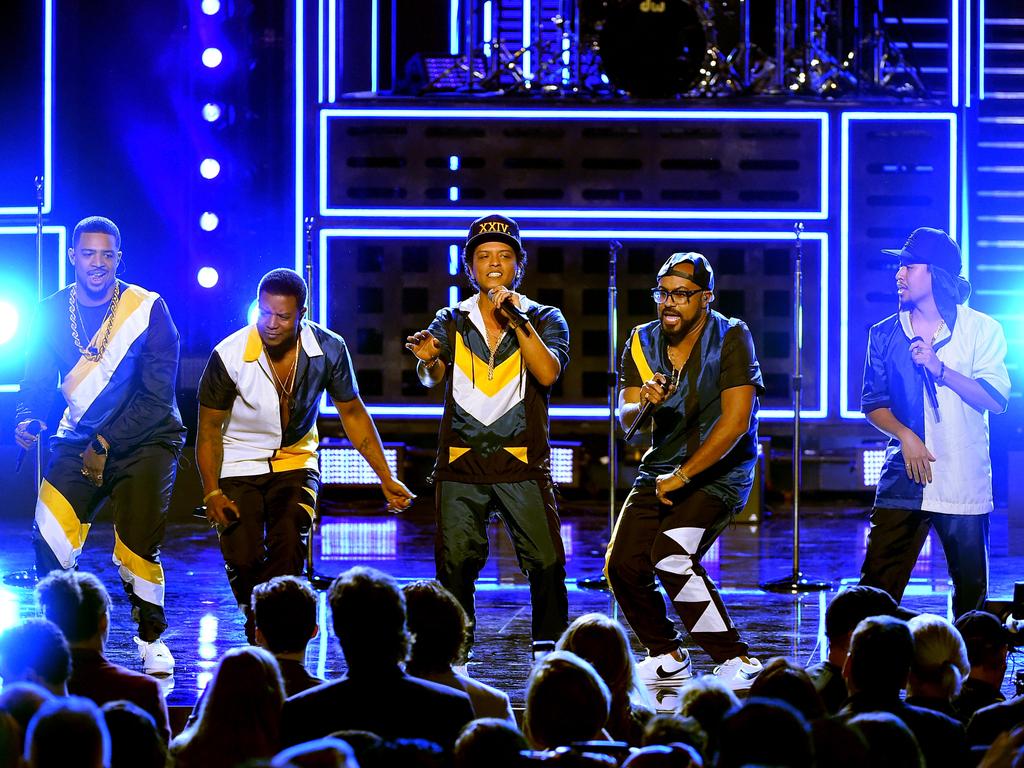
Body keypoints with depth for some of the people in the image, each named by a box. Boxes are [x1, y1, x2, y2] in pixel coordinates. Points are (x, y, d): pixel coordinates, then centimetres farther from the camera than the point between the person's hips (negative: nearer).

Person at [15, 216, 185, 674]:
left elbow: (158, 396, -12)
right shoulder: (52, 313, 0)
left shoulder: (148, 310, -11)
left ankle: (152, 638, 11)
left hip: (144, 439, -3)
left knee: (137, 547, -14)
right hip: (79, 442, 3)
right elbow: (38, 382, 7)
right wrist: (28, 420, -15)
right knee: (48, 540, -12)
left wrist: (107, 444, -17)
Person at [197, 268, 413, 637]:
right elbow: (209, 427, -9)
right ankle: (259, 634, 15)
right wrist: (211, 492, -18)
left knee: (289, 547, -22)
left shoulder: (329, 350, -14)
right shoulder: (229, 355, -20)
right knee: (243, 559, -13)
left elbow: (352, 413, 0)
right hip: (238, 466, -1)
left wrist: (386, 478, -2)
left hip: (295, 461, 1)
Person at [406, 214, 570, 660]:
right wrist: (427, 360, -31)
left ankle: (549, 652, 4)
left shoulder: (544, 319, 7)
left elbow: (548, 373, -10)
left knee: (546, 562, -9)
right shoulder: (451, 322, 10)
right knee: (455, 562, -4)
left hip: (522, 460, -1)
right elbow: (433, 377, -8)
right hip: (461, 459, 1)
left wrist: (519, 321, -18)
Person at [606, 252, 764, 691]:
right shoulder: (643, 341, 3)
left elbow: (735, 422, -19)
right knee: (622, 564, -4)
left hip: (718, 472, -6)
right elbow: (625, 420, 0)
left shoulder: (731, 337, -13)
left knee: (671, 557, -25)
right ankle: (667, 658, 18)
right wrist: (642, 403, -25)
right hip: (660, 471, 6)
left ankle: (736, 663, -16)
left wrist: (681, 477, -17)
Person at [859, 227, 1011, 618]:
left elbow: (995, 400, -5)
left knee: (972, 592, 5)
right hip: (903, 479, 1)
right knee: (877, 587, -7)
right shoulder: (885, 334, 10)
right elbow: (874, 403, 10)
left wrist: (939, 368, -14)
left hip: (963, 482, -1)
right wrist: (905, 435, -8)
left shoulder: (981, 330, 3)